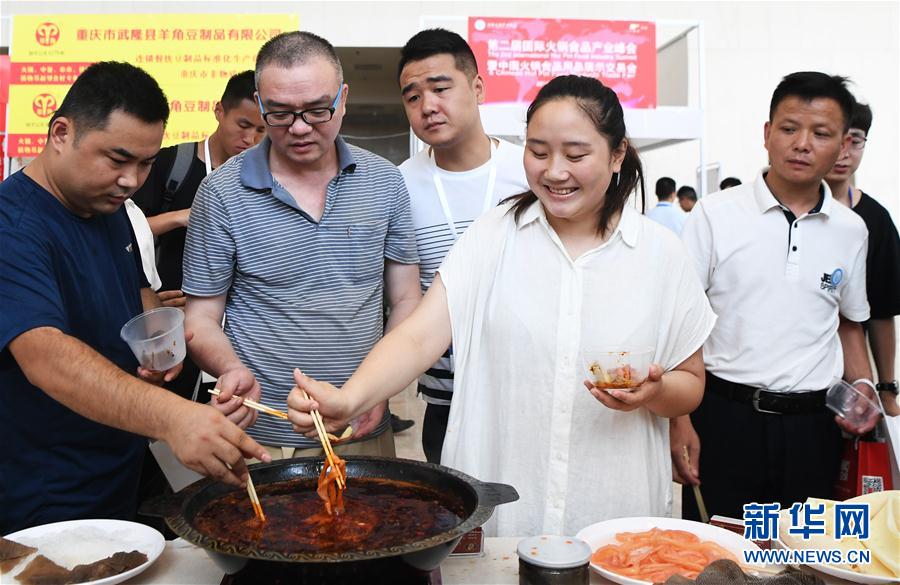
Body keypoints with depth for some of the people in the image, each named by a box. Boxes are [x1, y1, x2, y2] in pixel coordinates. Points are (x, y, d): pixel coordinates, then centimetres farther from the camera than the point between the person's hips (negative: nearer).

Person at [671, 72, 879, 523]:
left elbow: (850, 324, 19)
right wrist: (678, 419, -10)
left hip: (812, 422, 3)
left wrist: (862, 385, 1)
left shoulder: (851, 230, 7)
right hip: (724, 415, -3)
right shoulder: (715, 214, -5)